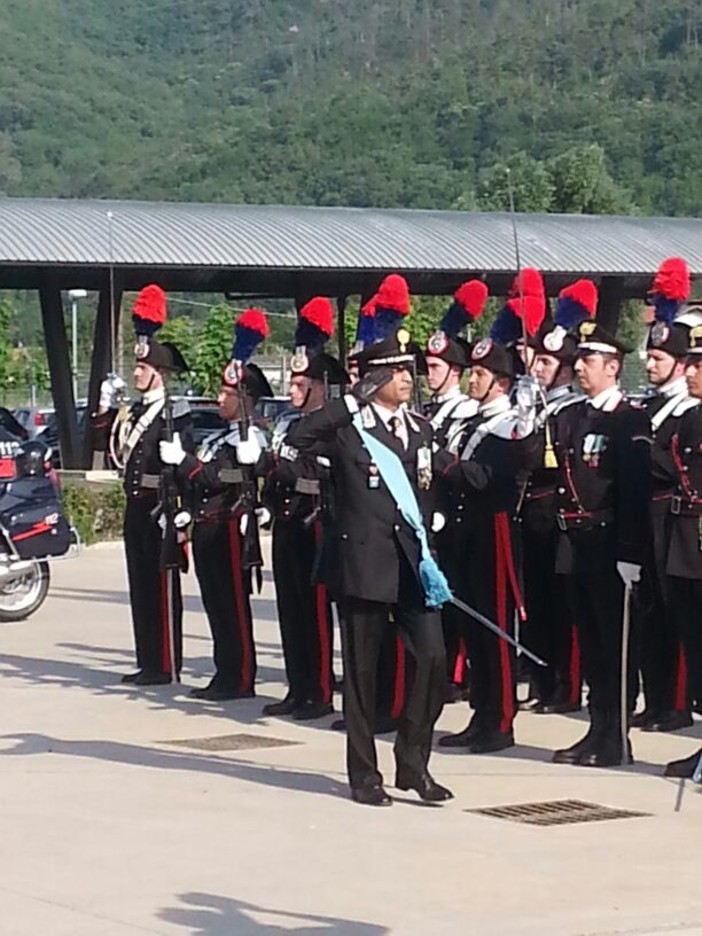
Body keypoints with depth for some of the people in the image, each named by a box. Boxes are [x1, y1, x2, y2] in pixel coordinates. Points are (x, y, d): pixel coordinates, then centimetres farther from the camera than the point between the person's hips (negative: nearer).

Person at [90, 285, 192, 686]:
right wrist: (106, 404, 5)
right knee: (140, 585, 11)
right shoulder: (135, 412, 15)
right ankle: (147, 662, 17)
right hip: (136, 507, 9)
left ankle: (166, 664, 0)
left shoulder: (174, 413, -11)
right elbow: (101, 442, 17)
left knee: (162, 587, -4)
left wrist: (172, 510, -23)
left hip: (159, 508, -9)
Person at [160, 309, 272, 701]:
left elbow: (220, 478, -19)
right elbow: (201, 481, 20)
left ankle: (241, 679, -2)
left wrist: (182, 459, -17)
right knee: (216, 605, 11)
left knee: (234, 604, -5)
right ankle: (225, 676, 16)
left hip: (232, 527, -9)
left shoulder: (249, 438, -10)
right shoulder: (218, 438, 18)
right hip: (208, 529, 9)